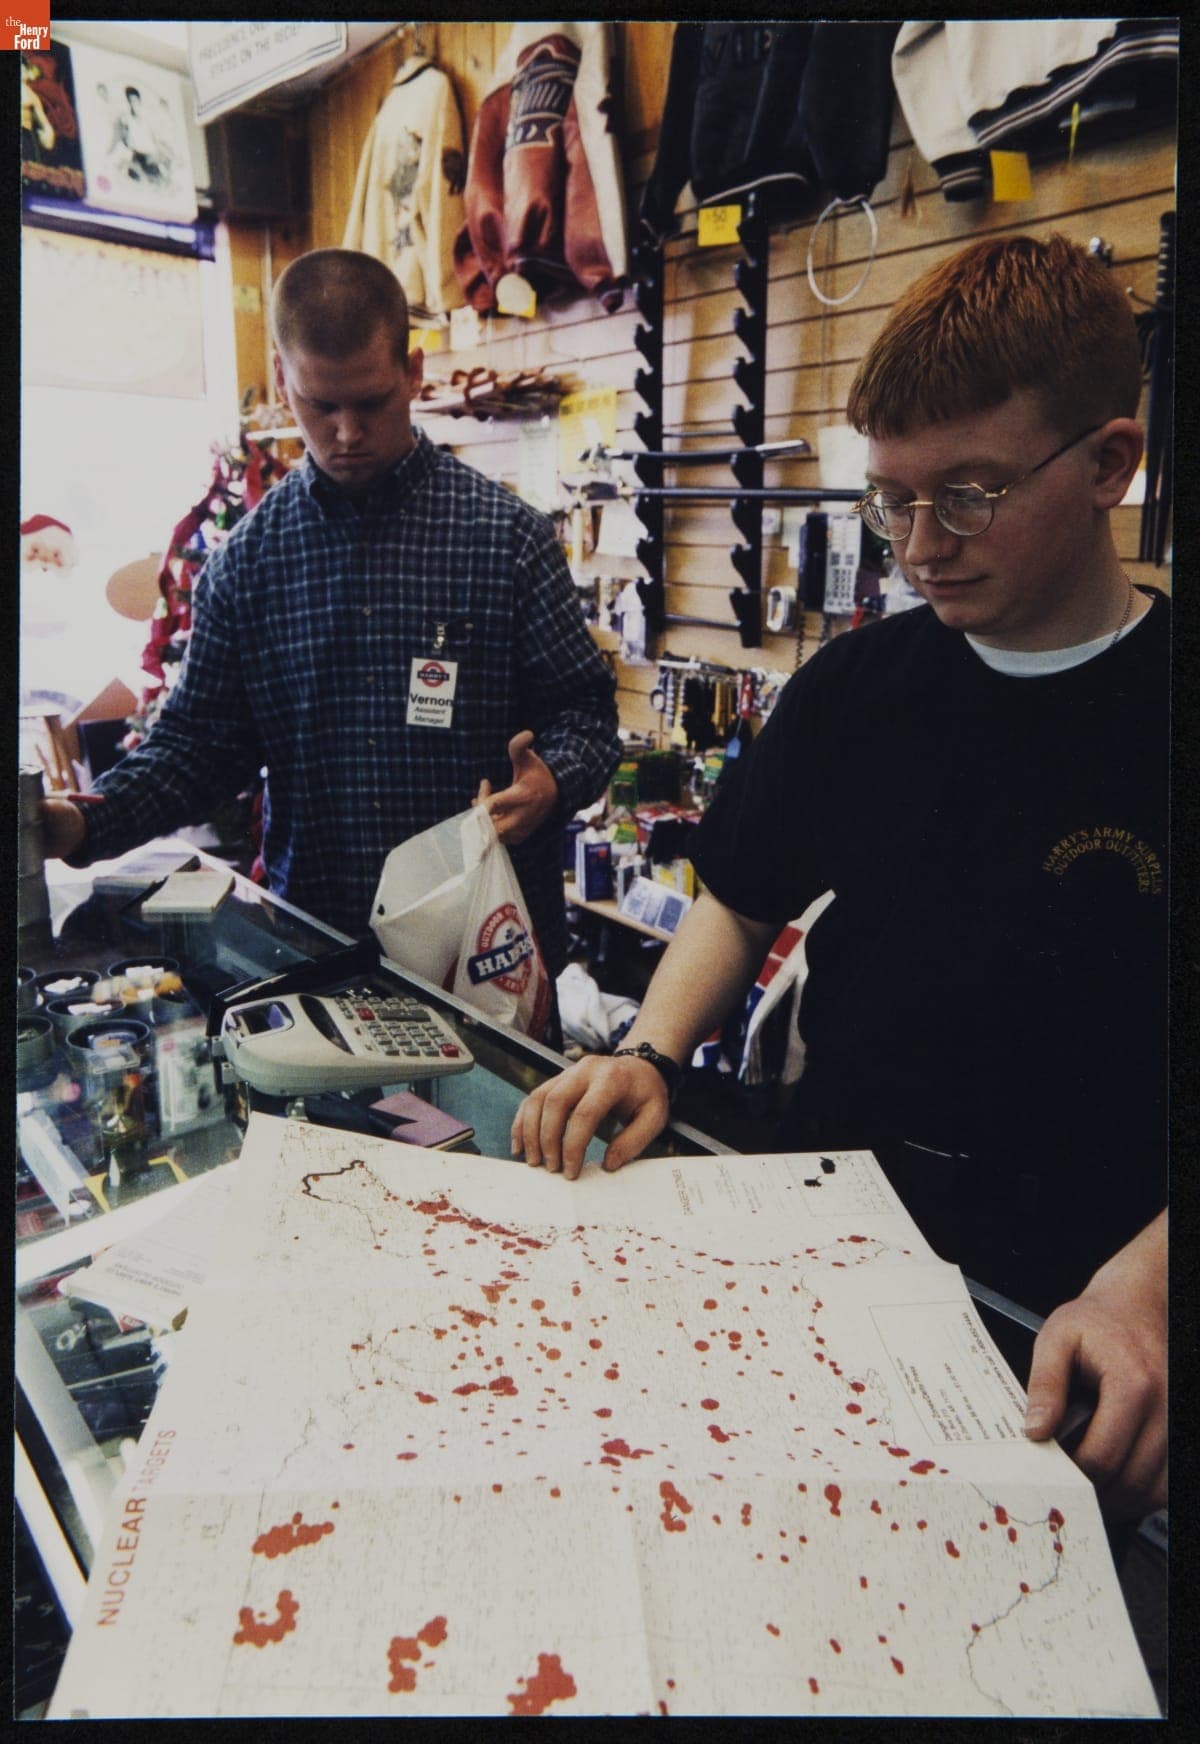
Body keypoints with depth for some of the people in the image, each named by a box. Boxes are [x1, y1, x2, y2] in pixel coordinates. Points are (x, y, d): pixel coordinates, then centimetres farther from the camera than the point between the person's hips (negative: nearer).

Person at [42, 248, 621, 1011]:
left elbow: (583, 710, -2)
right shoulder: (248, 556, 3)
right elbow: (201, 739, 6)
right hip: (314, 943, 2)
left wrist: (551, 782, -23)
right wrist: (86, 824, -9)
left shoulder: (506, 533, -5)